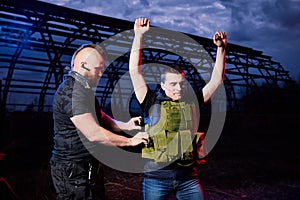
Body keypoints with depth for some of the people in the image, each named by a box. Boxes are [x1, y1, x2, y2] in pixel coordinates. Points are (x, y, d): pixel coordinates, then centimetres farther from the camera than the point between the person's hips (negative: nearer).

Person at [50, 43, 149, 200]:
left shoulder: (84, 89, 14)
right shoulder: (71, 91, -21)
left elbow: (101, 118, 16)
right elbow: (93, 133, -26)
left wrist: (125, 126, -1)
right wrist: (130, 141, -18)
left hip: (86, 167, 10)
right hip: (72, 170, -10)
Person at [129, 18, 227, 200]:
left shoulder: (192, 102, 6)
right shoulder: (153, 102, -1)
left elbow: (217, 80, 9)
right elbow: (135, 70, -5)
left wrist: (221, 49, 2)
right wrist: (139, 35, -7)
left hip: (188, 177, 2)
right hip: (157, 176, -2)